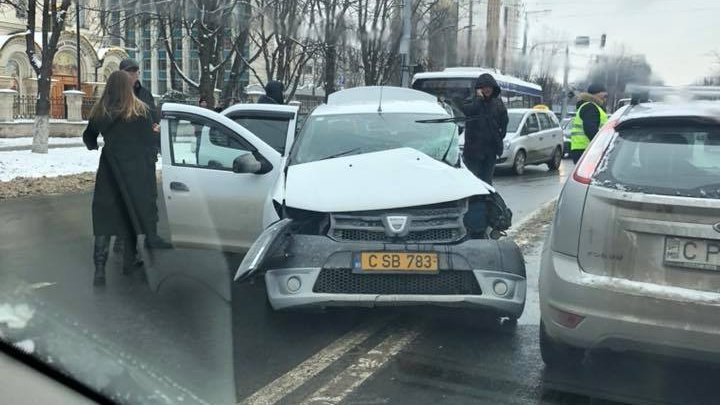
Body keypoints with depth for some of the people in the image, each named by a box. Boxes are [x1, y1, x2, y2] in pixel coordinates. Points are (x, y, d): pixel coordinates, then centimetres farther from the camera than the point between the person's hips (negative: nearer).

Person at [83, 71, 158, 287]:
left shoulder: (99, 111, 1)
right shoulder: (141, 110, -8)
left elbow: (88, 138, 15)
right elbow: (150, 141, -7)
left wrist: (96, 146, 35)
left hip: (109, 170, 1)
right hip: (136, 171, -1)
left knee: (104, 217, 3)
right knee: (133, 213, 14)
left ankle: (100, 269, -7)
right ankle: (129, 262, 23)